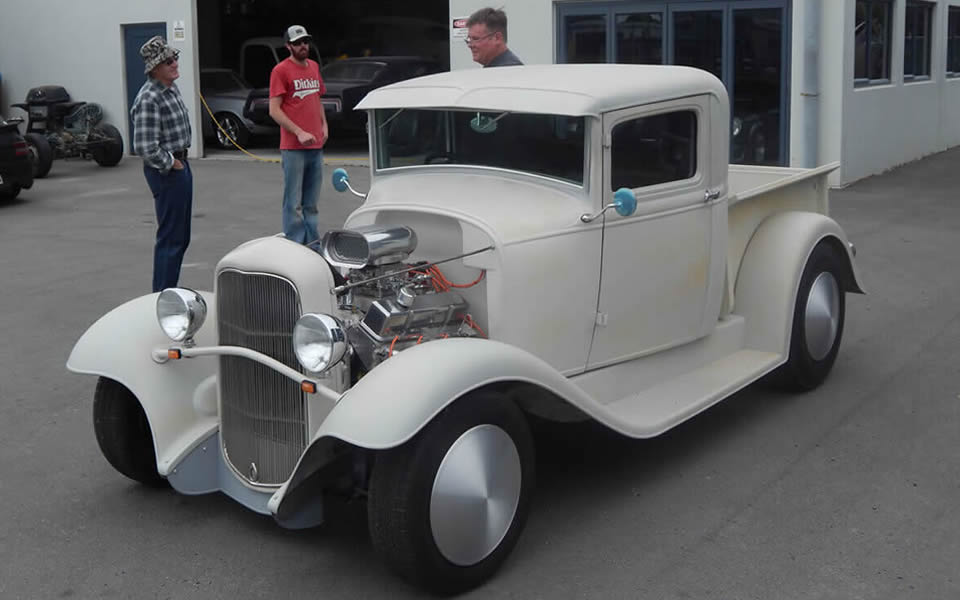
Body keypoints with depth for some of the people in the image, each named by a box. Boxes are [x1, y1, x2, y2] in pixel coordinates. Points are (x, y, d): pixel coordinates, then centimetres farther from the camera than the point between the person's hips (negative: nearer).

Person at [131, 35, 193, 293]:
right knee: (170, 238, -4)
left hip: (180, 164, 10)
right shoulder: (149, 99, -21)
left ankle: (167, 291, 27)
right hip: (166, 171, -10)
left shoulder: (172, 89, 9)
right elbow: (144, 147, -28)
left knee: (181, 237, 17)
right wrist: (170, 164, -15)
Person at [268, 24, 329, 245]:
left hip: (316, 145, 7)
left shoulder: (314, 67, 15)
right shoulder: (281, 70, -7)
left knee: (310, 202, 14)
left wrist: (324, 125, 12)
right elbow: (274, 110, -11)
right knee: (294, 203, -4)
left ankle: (312, 243, 21)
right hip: (293, 148, -7)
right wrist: (299, 133, -18)